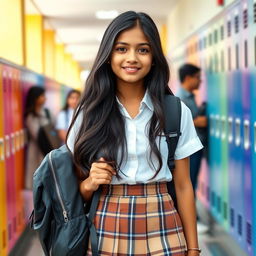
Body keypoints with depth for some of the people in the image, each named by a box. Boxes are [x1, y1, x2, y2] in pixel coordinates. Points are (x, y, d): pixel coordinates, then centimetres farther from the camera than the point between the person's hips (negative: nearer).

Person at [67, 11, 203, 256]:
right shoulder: (90, 112, 0)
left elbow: (182, 185, 3)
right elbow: (78, 188, 7)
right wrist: (90, 184, -15)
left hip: (162, 234, 0)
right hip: (105, 234, 1)